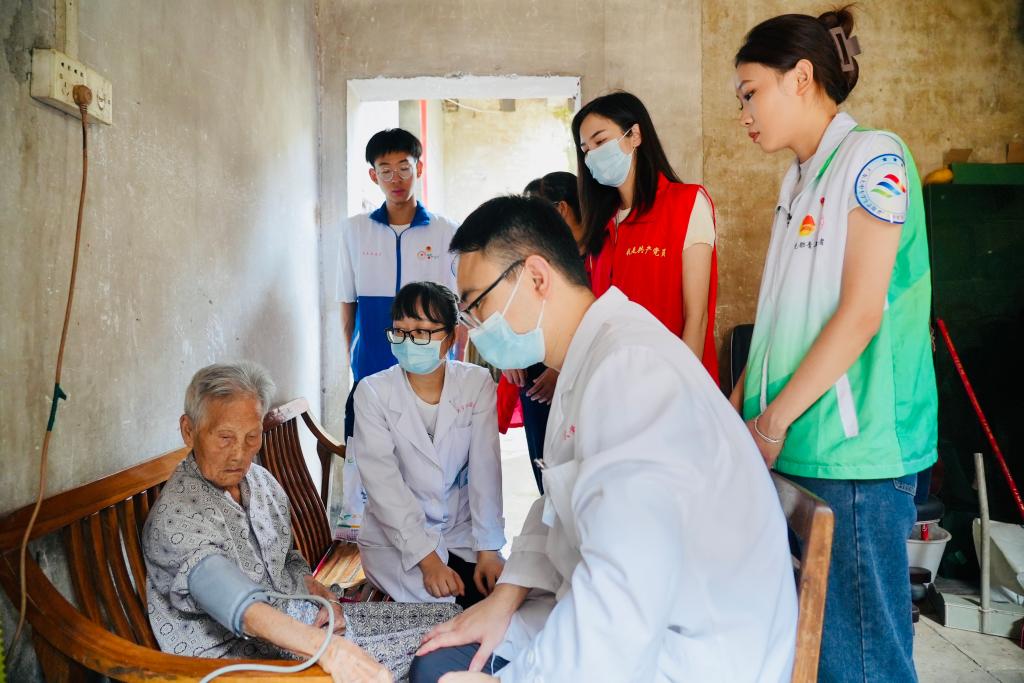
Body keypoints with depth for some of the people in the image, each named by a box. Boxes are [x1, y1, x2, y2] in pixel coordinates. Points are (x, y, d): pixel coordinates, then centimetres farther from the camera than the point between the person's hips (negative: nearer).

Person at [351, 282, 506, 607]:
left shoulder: (477, 383, -4)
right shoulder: (373, 392, -9)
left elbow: (485, 468, -8)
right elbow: (384, 483, -15)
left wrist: (488, 549, -17)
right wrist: (427, 559, -23)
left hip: (462, 532, 3)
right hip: (395, 540, -2)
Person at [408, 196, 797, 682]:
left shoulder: (632, 368, -25)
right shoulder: (587, 363, 9)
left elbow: (625, 588, -32)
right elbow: (558, 510, 16)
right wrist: (505, 597, 2)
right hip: (616, 619, 9)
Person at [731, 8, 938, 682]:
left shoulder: (873, 157, -8)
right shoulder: (800, 178, 16)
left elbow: (861, 312, -15)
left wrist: (773, 421, -12)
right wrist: (737, 407, 12)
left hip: (853, 452, -8)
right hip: (792, 447, 8)